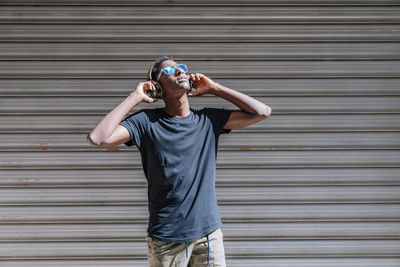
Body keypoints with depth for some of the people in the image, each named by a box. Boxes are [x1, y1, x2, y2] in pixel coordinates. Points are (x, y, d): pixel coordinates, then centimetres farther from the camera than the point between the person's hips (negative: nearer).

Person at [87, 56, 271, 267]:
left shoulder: (208, 119, 5)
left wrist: (213, 88, 3)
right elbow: (98, 138, -18)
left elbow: (262, 112, 2)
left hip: (209, 233, 3)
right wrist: (135, 97, -10)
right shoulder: (147, 121, -4)